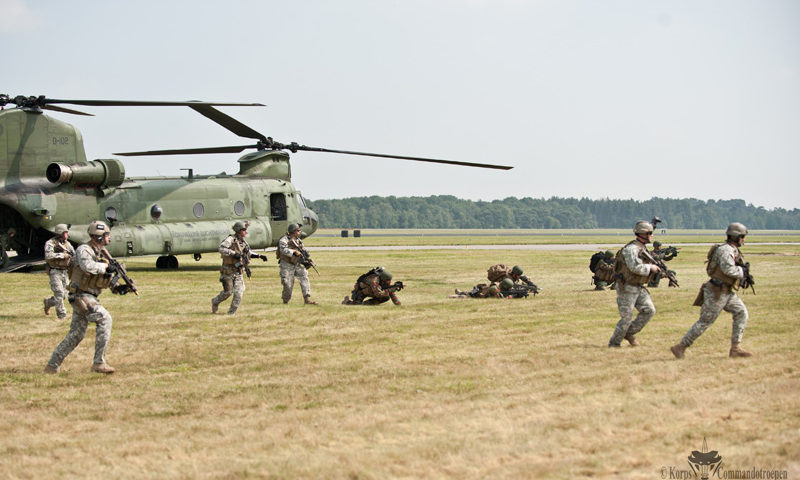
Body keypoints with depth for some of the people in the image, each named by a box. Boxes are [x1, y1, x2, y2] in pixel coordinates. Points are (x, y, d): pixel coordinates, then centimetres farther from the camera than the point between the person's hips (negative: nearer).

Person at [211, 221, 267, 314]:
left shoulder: (243, 242, 9)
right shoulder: (231, 239, -14)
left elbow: (248, 253, 25)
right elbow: (221, 249, -28)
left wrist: (259, 256, 15)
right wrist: (234, 254, -33)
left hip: (239, 272, 6)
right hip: (228, 271, -6)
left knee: (239, 292, -8)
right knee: (228, 292, 4)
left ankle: (231, 312, 0)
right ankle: (215, 301, 33)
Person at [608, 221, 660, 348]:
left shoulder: (643, 249, 13)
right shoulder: (631, 249, -18)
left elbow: (644, 267, 20)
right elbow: (635, 267, -29)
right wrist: (650, 268, -17)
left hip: (638, 288, 9)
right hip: (626, 288, -9)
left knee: (649, 310, 0)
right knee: (626, 317, -5)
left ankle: (630, 333, 13)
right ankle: (614, 343, 9)